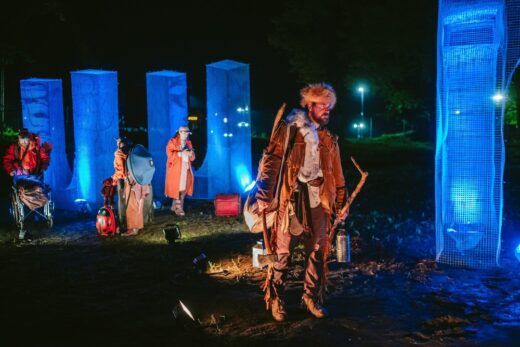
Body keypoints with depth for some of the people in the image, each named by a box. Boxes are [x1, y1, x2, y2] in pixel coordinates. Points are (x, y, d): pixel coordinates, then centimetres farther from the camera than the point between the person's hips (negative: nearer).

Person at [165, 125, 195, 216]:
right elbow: (170, 154, -13)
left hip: (186, 169, 6)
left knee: (183, 189, 4)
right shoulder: (172, 142, -3)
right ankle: (178, 208, -2)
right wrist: (181, 153, -22)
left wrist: (191, 154, -8)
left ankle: (174, 207, 15)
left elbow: (192, 158, 15)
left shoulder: (188, 142, 16)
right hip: (176, 169, -6)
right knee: (177, 189, -8)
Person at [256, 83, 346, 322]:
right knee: (282, 251, -1)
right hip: (291, 198, -4)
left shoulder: (329, 139, 16)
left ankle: (312, 298, 21)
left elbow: (337, 174, 19)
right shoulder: (287, 130, 0)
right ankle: (276, 300, 11)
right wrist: (264, 197, -16)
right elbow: (271, 163, -7)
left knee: (317, 251, 7)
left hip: (318, 200, 5)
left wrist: (340, 202, 14)